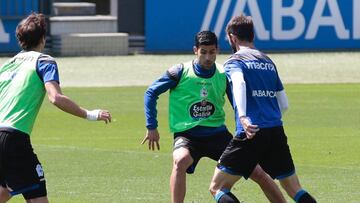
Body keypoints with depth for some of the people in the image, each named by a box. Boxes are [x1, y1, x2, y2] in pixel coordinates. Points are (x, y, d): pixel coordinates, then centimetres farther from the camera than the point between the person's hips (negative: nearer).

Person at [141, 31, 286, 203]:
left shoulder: (224, 75, -1)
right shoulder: (181, 72, -8)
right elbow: (151, 93, 1)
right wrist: (151, 127, -3)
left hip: (217, 133, 3)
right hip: (187, 134, -3)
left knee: (257, 172, -2)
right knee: (180, 161, -37)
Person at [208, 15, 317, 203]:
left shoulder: (234, 62, 3)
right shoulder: (268, 62, 21)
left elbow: (239, 83, -21)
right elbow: (284, 104, 23)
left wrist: (242, 117, -35)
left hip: (250, 135, -5)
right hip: (277, 133, 5)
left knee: (217, 188, 2)